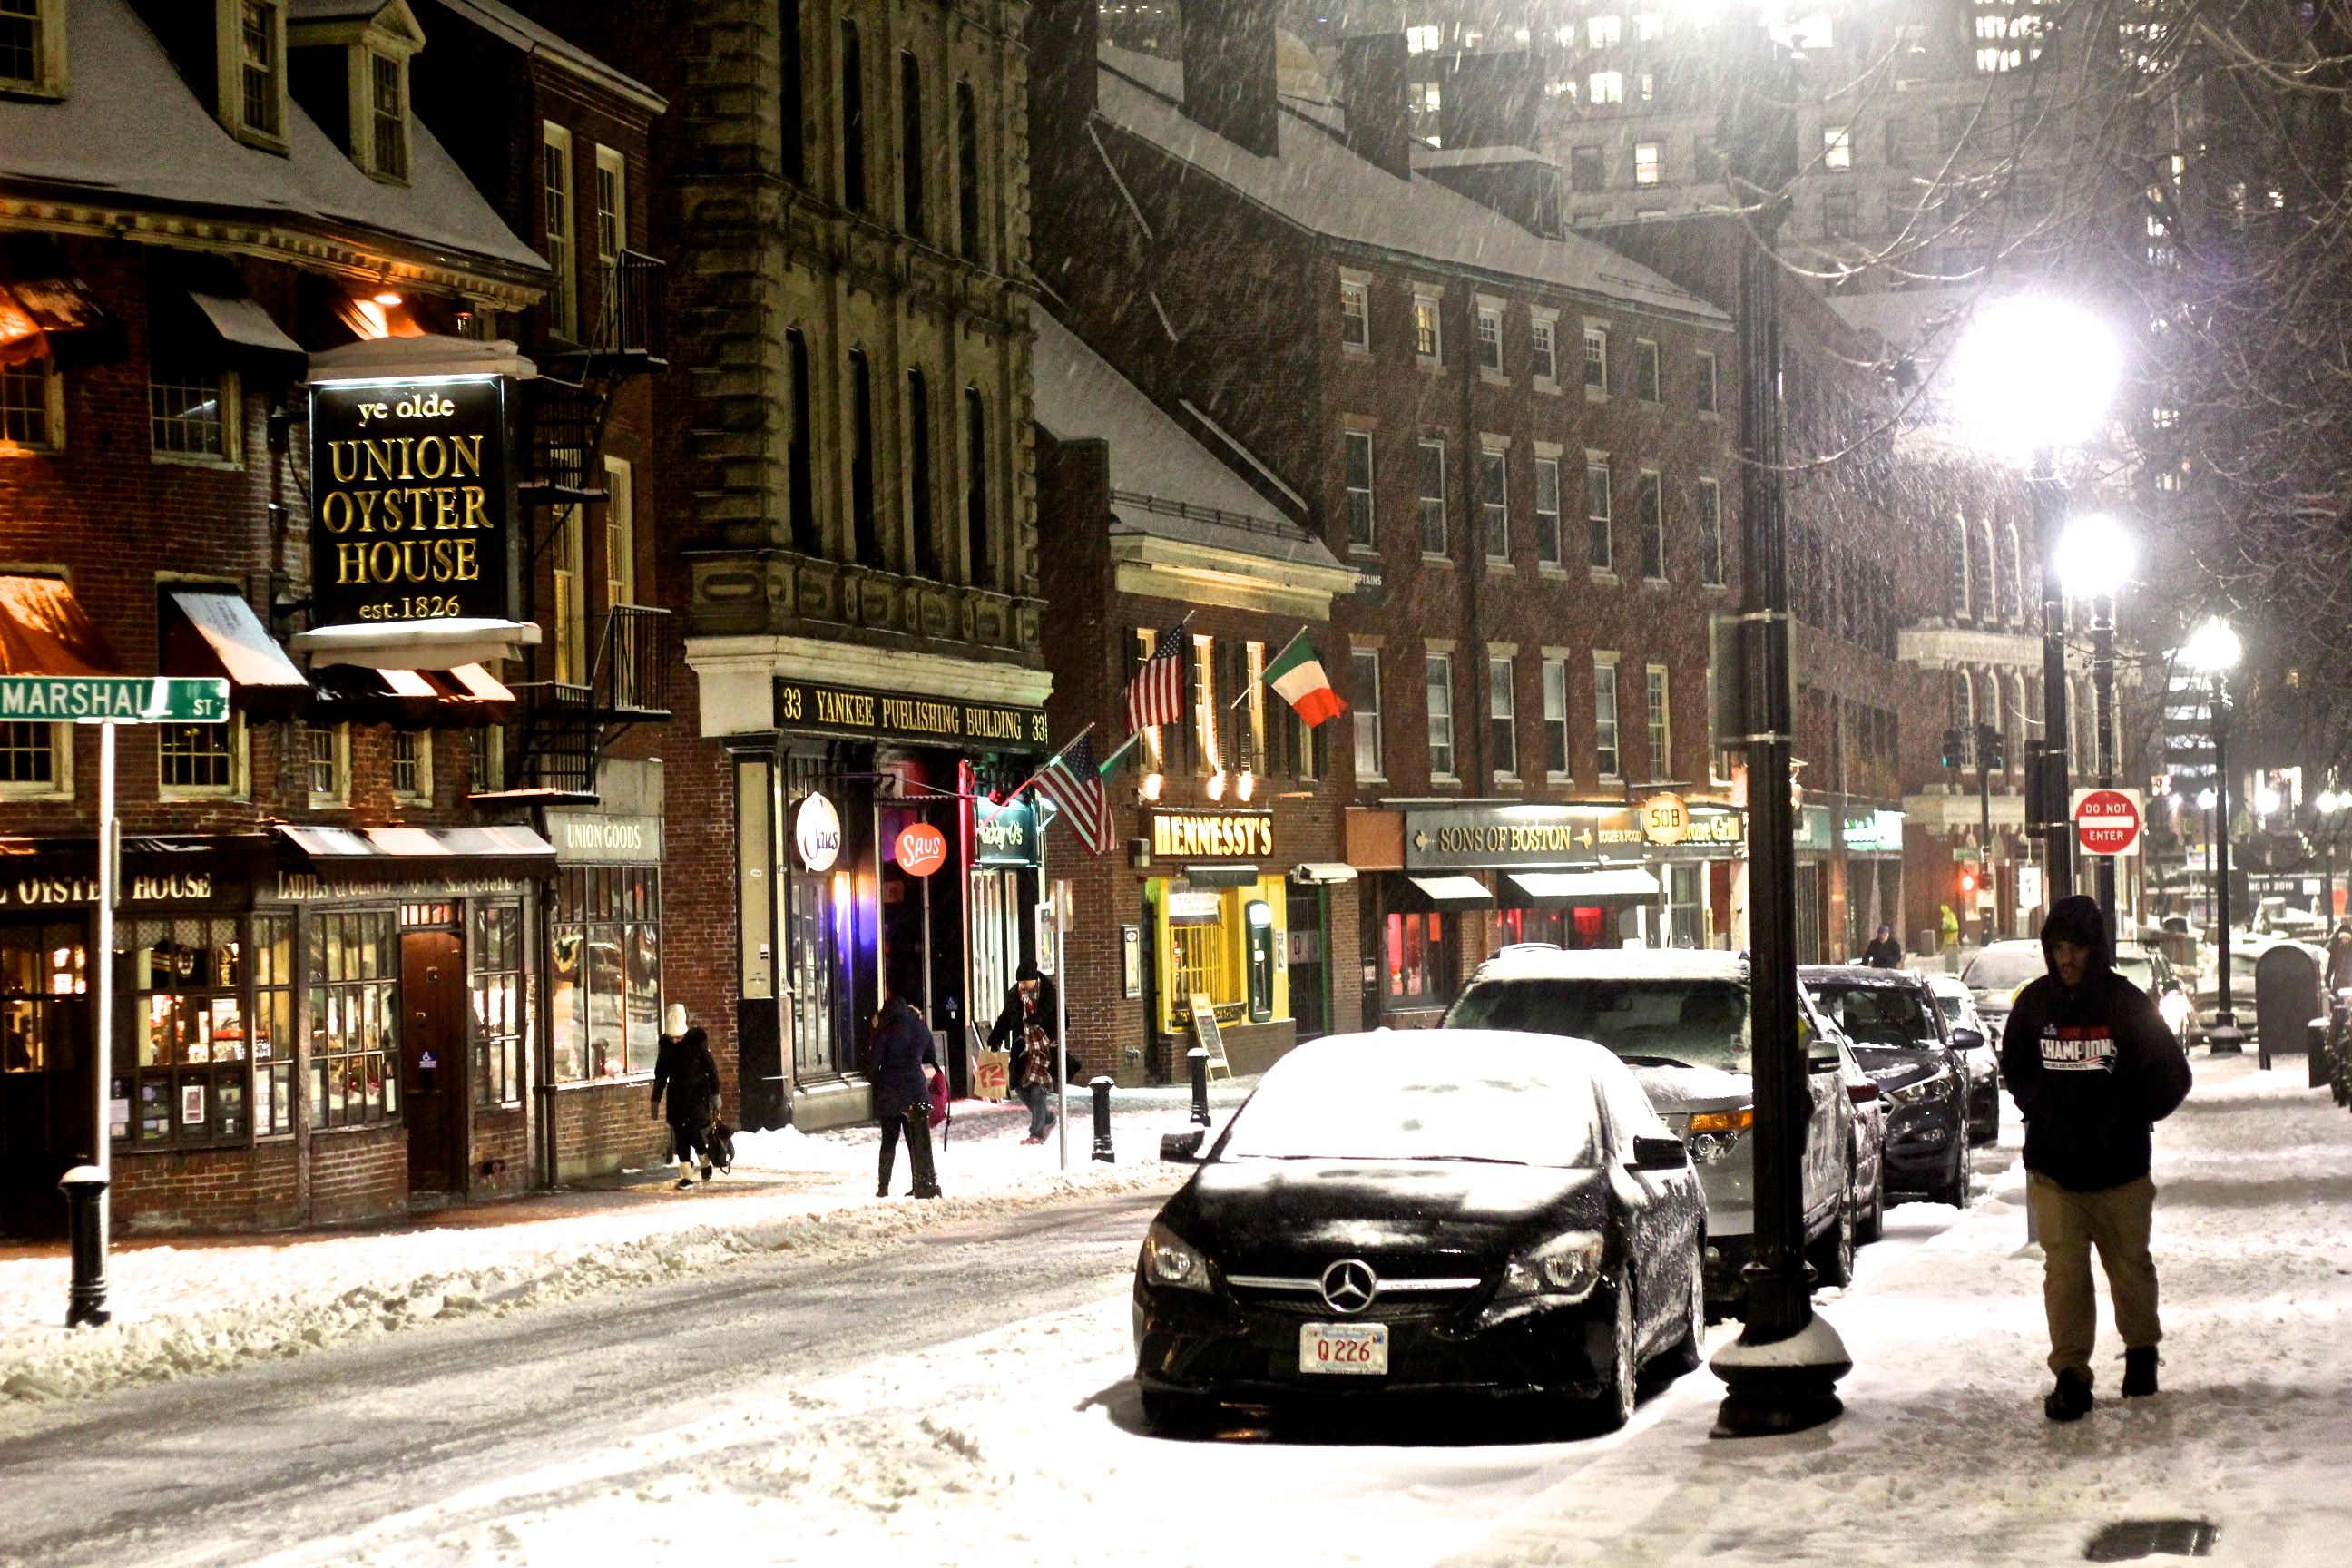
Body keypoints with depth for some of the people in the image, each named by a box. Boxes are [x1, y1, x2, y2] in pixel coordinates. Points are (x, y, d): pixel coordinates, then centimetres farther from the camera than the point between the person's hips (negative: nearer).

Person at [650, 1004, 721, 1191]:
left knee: (696, 1132, -12)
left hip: (698, 1094, -4)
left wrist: (715, 1094, -6)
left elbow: (711, 1068, -5)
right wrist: (656, 1099, 11)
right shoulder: (665, 1044, 2)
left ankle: (706, 1161, 17)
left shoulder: (698, 1040, -11)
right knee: (680, 1135, 2)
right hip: (676, 1096, 4)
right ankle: (686, 1175, 7)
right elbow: (660, 1074, 11)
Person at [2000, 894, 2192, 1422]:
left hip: (2119, 1167, -1)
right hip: (2053, 1168, 1)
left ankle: (2141, 1350, 36)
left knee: (2130, 1265, 13)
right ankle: (2070, 1376, -3)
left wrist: (2124, 1121, -8)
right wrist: (2045, 1115, -2)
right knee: (2063, 1270, -7)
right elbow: (2014, 1068, 14)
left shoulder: (2126, 1003, -6)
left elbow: (2172, 1076, 0)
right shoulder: (2034, 1003, 0)